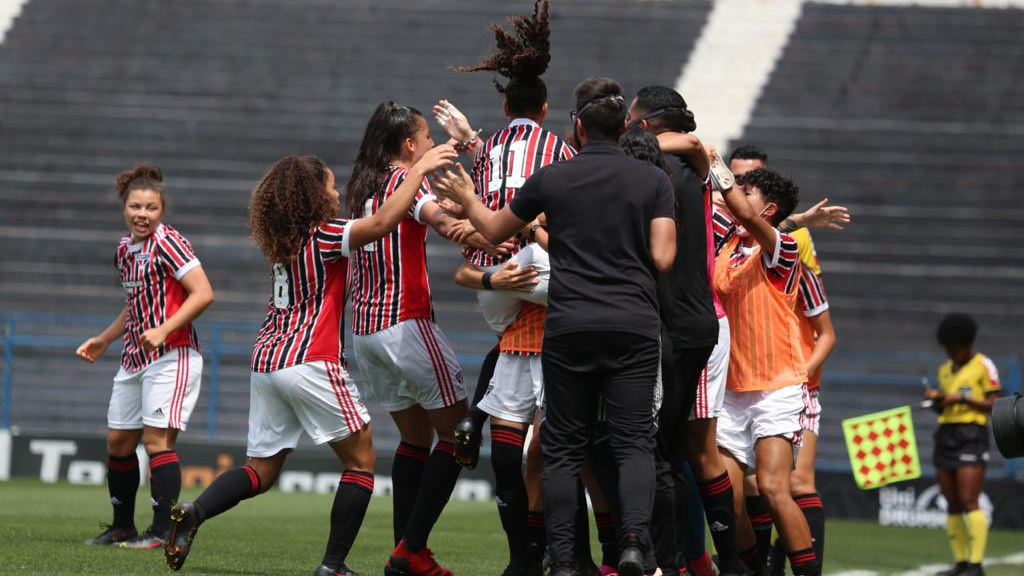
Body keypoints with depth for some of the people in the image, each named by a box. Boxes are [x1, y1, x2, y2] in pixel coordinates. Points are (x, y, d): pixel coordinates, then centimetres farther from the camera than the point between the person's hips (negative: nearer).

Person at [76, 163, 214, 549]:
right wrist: (103, 340, 23)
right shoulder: (125, 249, 14)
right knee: (118, 441, 10)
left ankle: (162, 532, -12)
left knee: (157, 440, -14)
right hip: (135, 358, 9)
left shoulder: (168, 243, -12)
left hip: (172, 355, -9)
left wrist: (164, 330, -25)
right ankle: (122, 528, 23)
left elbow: (203, 293, -18)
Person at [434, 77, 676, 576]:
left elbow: (495, 230, 16)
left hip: (568, 328, 0)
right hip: (635, 327, 0)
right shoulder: (653, 180, 1)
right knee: (634, 443, 0)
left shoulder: (551, 179, 3)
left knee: (563, 448, 7)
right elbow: (662, 258, -5)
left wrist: (467, 200, 36)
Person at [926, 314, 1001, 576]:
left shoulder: (983, 365, -3)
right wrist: (935, 399, 3)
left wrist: (962, 399, -17)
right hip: (946, 435, 7)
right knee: (952, 505, 4)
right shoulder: (945, 369, 18)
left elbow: (994, 405, -8)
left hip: (972, 434, -7)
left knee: (969, 502, -15)